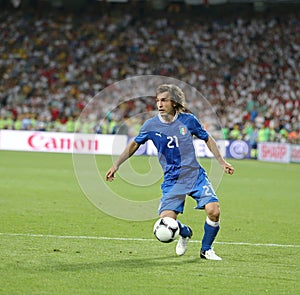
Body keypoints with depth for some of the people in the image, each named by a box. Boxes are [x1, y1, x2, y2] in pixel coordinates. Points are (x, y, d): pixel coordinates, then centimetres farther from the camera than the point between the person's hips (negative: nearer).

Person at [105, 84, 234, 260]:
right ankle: (185, 233, 22)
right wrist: (117, 165, 7)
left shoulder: (188, 120, -5)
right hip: (172, 180, 0)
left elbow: (207, 139, 11)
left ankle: (206, 250, 7)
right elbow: (134, 144, 12)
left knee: (214, 211, -19)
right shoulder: (151, 125, -4)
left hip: (195, 174, 0)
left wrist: (222, 162, 8)